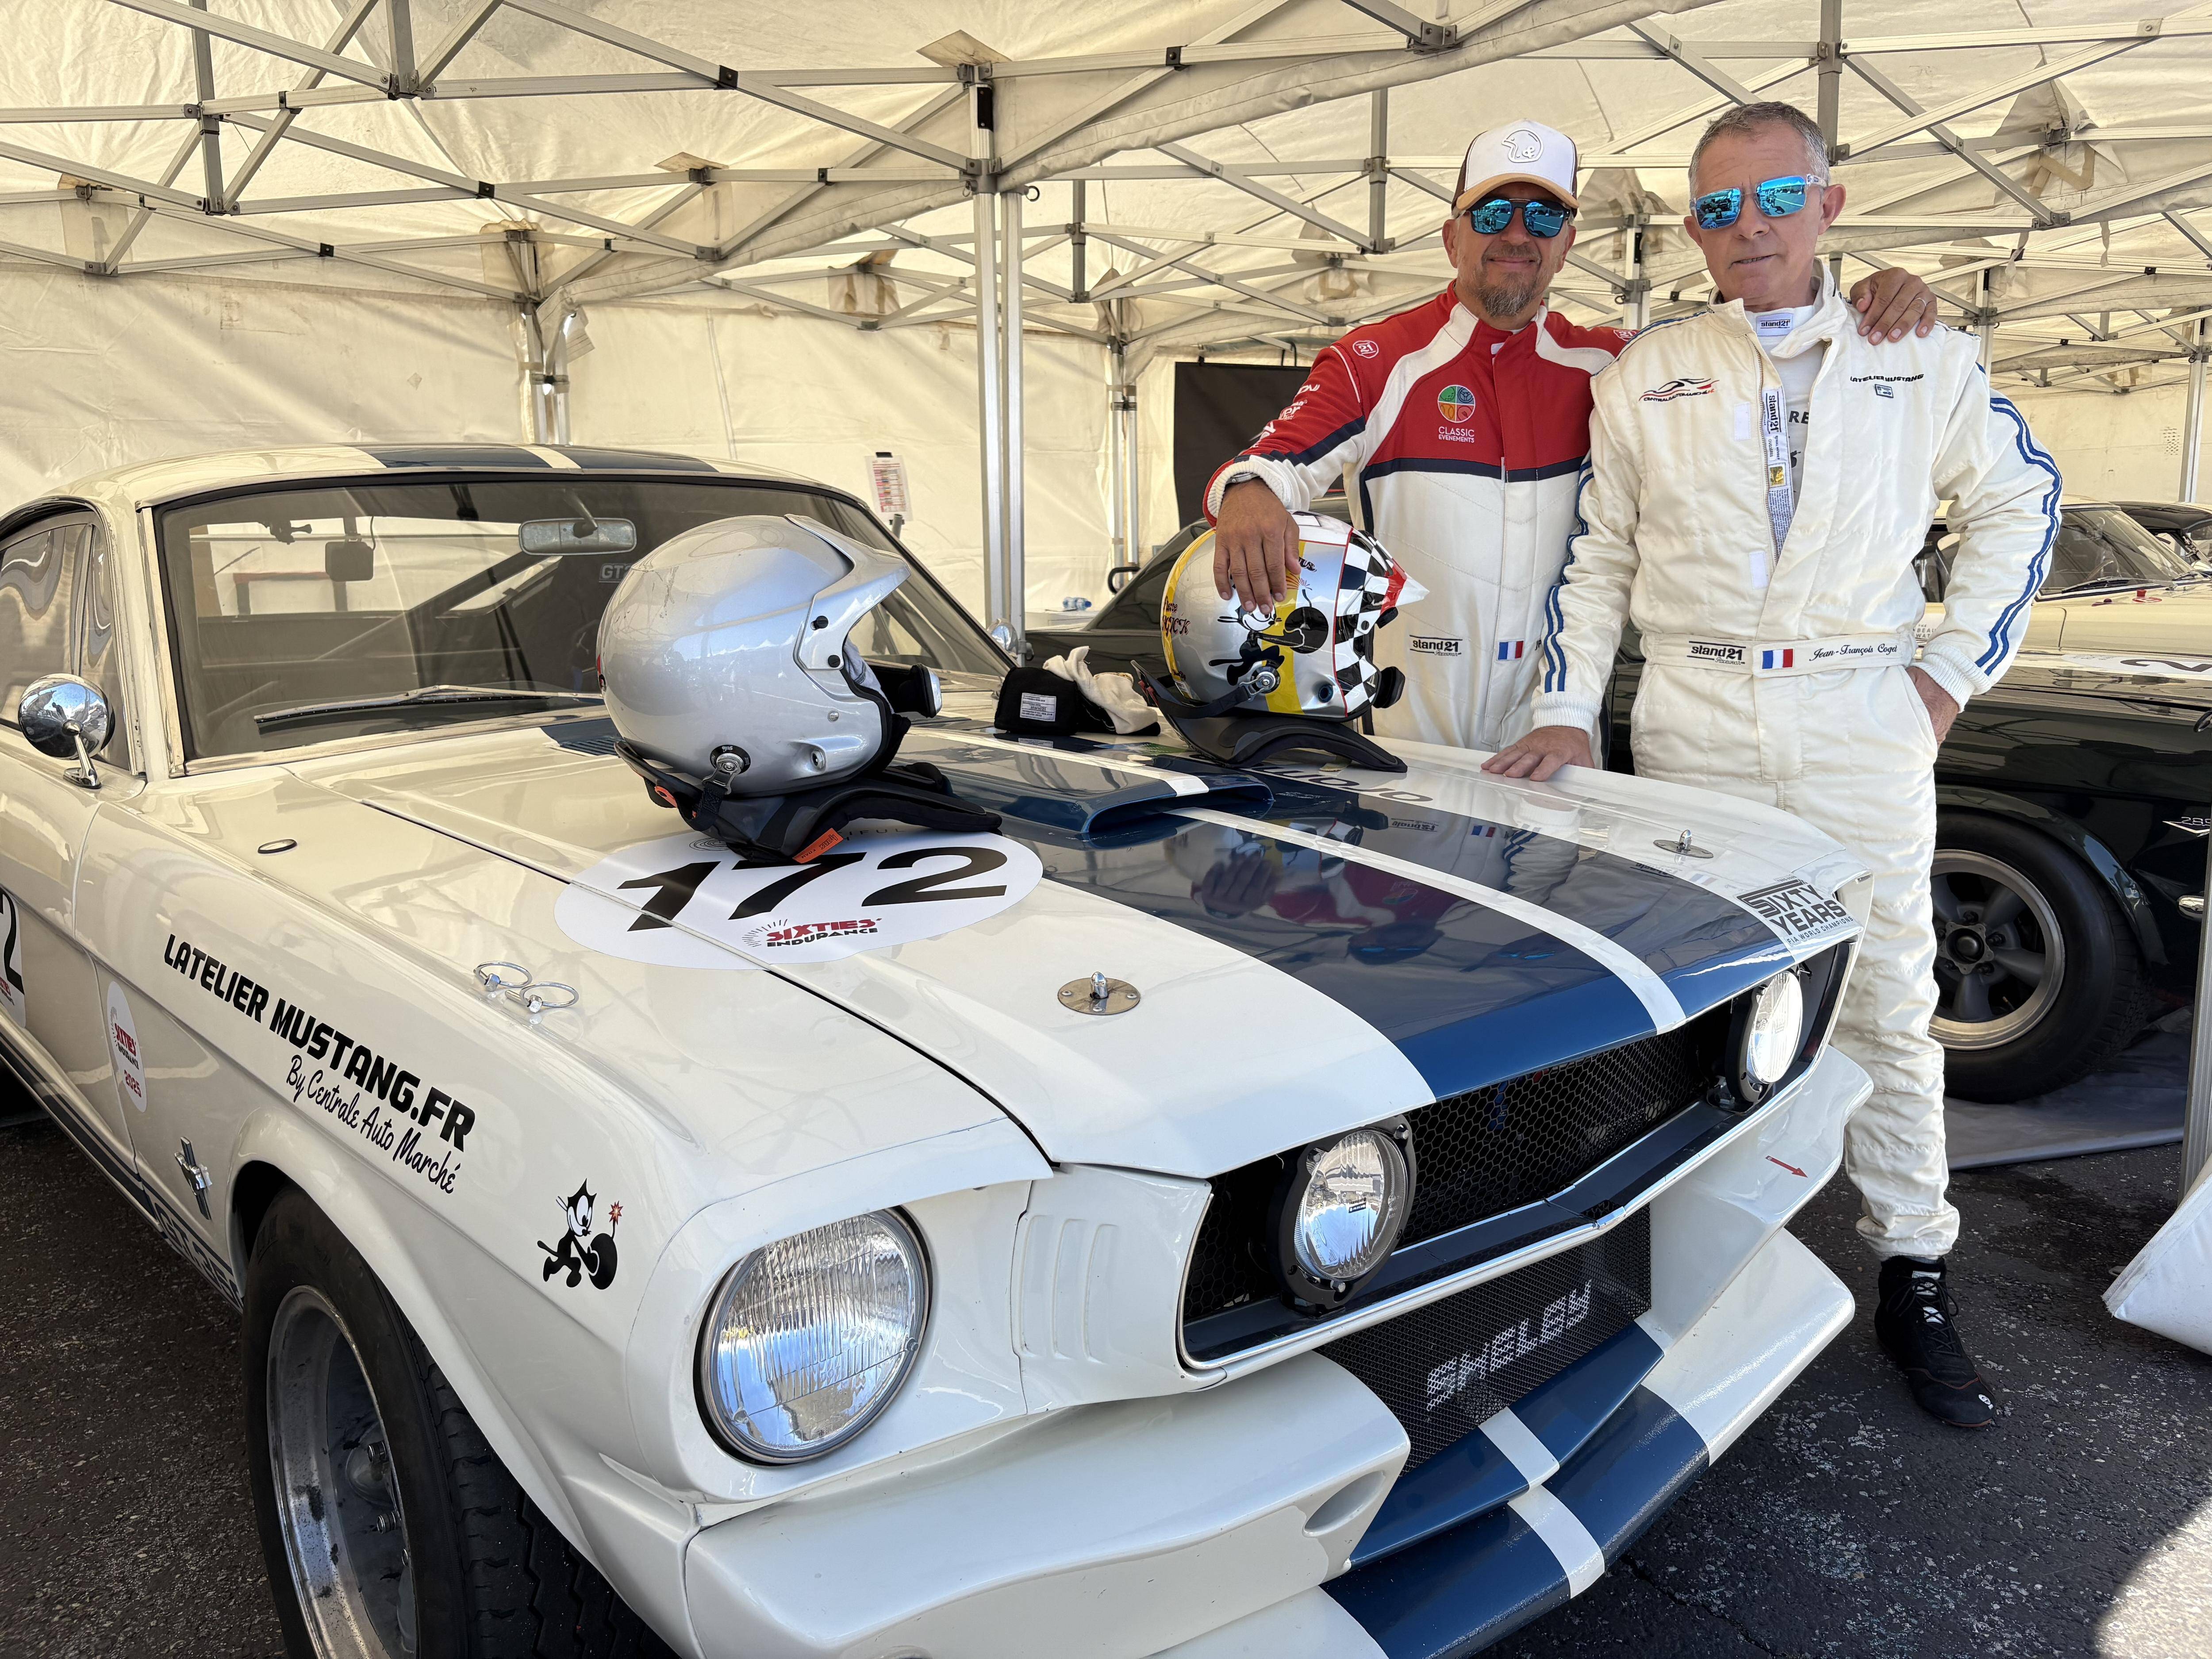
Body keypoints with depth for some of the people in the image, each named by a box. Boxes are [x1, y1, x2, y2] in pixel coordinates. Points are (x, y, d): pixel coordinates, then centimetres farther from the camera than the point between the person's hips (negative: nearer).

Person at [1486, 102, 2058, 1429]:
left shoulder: (1923, 362, 8)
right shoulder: (1644, 378, 8)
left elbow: (2020, 500, 18)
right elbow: (1596, 552, 9)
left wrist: (1955, 669, 8)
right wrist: (1569, 710, -1)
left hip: (1865, 717, 0)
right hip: (1694, 719, 0)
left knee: (1889, 1004, 4)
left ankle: (1916, 1283, 16)